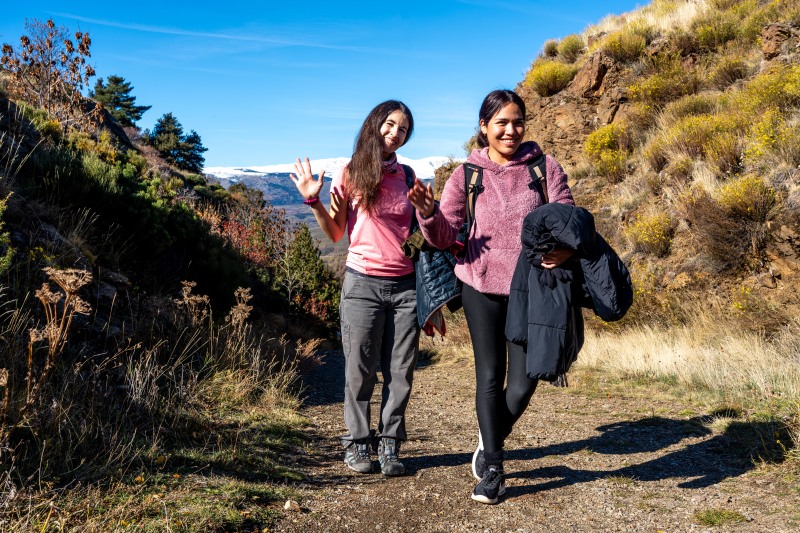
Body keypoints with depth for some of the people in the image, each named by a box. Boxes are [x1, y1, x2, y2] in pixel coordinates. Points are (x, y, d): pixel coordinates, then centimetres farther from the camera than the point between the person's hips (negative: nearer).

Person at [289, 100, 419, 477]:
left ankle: (389, 444, 15)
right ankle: (357, 443, 18)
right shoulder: (351, 174, 2)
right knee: (360, 369, 3)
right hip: (363, 283, -3)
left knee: (401, 371, 4)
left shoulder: (406, 175, 11)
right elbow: (335, 234, 3)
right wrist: (313, 201, -10)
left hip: (405, 285, 3)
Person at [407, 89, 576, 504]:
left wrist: (566, 248, -24)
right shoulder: (466, 174, 1)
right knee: (489, 377, 5)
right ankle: (493, 470, 22)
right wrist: (427, 212, -24)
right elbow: (444, 237, -2)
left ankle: (489, 444, 32)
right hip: (482, 285, 0)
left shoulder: (545, 167, 0)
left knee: (523, 383, 0)